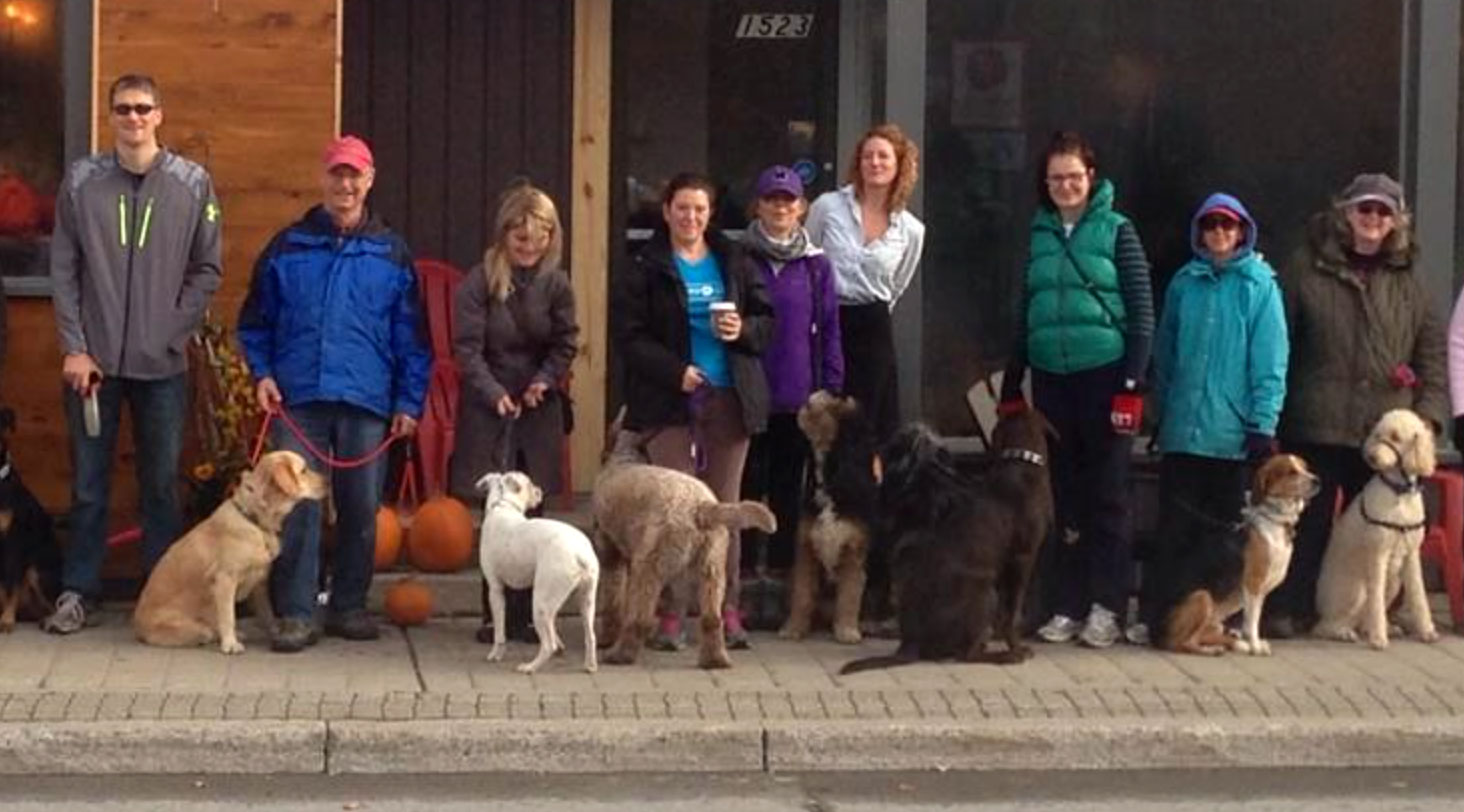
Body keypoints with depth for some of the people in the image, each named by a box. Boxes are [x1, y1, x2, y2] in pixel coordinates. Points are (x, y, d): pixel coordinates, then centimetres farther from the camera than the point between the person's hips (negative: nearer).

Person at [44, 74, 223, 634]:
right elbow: (63, 271, 2)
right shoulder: (82, 182, 2)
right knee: (88, 483, 5)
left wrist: (173, 332, -5)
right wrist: (74, 347, -4)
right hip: (93, 361, 0)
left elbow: (206, 270, 4)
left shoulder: (193, 184, 2)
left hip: (162, 363, 0)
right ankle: (78, 591, 14)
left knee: (162, 482, 7)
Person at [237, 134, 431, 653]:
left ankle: (348, 607, 19)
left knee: (361, 508, 6)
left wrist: (409, 401, 3)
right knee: (295, 506, -8)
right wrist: (262, 373, -2)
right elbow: (255, 322, 12)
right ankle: (295, 613, -4)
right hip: (299, 399, -1)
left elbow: (410, 337, 9)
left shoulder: (391, 254, 9)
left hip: (367, 402, 1)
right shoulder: (288, 247, 8)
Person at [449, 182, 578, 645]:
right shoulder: (478, 283, -6)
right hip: (489, 411, -2)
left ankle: (524, 615, 8)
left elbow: (566, 343, 6)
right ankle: (496, 615, 4)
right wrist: (495, 394, -21)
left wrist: (545, 380, -12)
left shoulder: (555, 284, 3)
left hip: (538, 411, 3)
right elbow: (468, 348, -9)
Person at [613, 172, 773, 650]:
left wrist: (744, 330, -9)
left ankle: (727, 611, 9)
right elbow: (630, 337, -4)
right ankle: (670, 614, -3)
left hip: (729, 399, 3)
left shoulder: (734, 263, 11)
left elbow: (767, 320, 13)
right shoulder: (646, 270, 2)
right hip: (669, 403, -3)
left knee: (725, 508, 5)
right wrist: (675, 371, -15)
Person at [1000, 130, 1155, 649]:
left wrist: (1132, 385, -10)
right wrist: (1010, 389, 12)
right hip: (1051, 378, 4)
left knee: (1107, 495, 1)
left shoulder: (1116, 231, 0)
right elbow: (1024, 315, 15)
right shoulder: (1038, 235, 11)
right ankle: (1065, 607, 12)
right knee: (1061, 496, 6)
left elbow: (1142, 312, -3)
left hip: (1103, 376, -4)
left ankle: (1105, 607, 5)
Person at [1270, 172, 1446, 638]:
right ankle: (1290, 609, 6)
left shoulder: (1404, 281, 14)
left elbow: (1433, 349, 13)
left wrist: (1429, 410, 1)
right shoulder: (1307, 267, 3)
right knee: (1308, 521, -1)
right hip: (1317, 425, -3)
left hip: (1384, 430, 3)